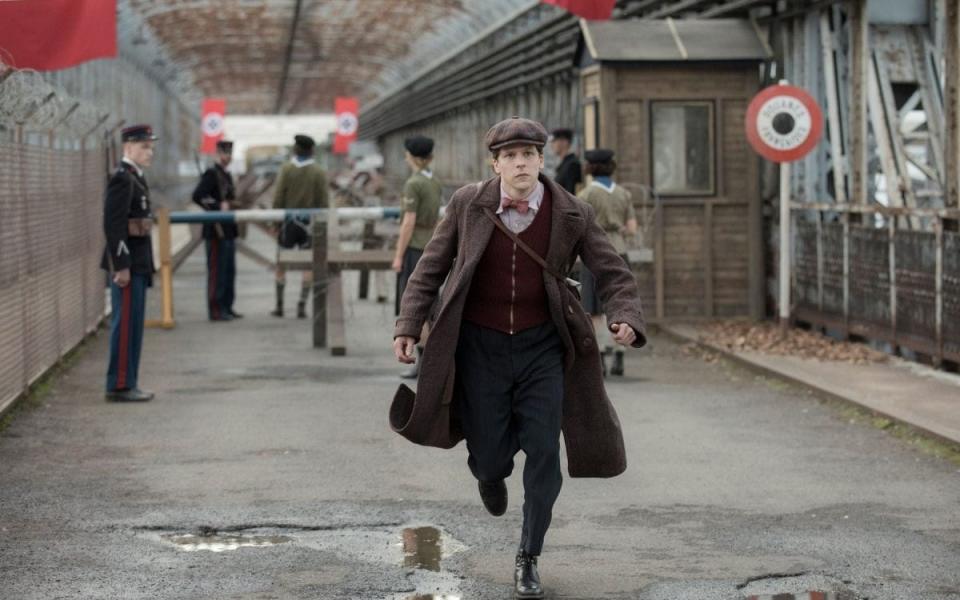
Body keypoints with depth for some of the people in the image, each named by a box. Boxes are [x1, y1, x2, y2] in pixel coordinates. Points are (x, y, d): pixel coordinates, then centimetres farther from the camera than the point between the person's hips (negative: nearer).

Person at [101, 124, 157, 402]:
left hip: (138, 262, 10)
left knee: (132, 324, 12)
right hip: (127, 262, -10)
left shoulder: (136, 178, 16)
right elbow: (113, 224, -20)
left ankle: (127, 383, 17)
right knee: (125, 324, -6)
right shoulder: (121, 179, -14)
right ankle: (120, 385, -2)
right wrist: (121, 265, -23)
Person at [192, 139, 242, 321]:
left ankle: (227, 307, 19)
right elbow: (197, 196, -23)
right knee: (217, 271, -5)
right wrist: (218, 207, -23)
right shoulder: (211, 174, -11)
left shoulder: (227, 175, 17)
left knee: (230, 271, 12)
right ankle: (216, 310, -2)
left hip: (228, 231, 9)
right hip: (216, 231, -9)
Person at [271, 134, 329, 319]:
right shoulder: (319, 172, -2)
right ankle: (302, 306, -3)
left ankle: (279, 306, 11)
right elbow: (324, 202, -3)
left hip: (288, 222, 0)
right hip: (309, 223, 0)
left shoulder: (286, 169, -2)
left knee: (281, 264, 11)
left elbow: (278, 199, -6)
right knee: (308, 265, 4)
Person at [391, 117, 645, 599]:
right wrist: (408, 327, -5)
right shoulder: (468, 204, -6)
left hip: (540, 346, 0)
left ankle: (528, 559, 11)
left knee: (543, 451, -6)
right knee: (490, 457, 0)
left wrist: (626, 320, -21)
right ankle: (491, 470, 42)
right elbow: (431, 269, 2)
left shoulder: (571, 215, -7)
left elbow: (613, 274, -2)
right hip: (479, 346, 0)